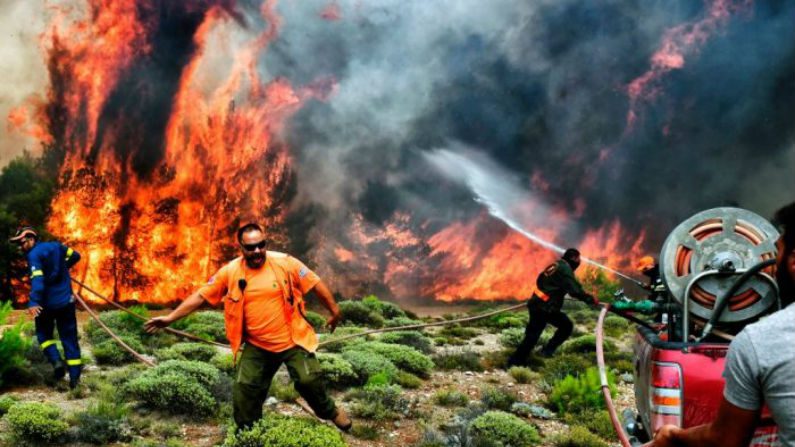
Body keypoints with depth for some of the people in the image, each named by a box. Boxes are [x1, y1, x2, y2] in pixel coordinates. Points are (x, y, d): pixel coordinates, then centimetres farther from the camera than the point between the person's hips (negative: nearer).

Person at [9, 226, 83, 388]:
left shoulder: (33, 255, -12)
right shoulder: (56, 246, 6)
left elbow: (37, 279, -26)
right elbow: (75, 256, 19)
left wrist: (34, 302, -36)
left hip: (47, 303, -5)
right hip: (66, 301, 5)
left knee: (44, 334, 18)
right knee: (69, 339, 8)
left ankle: (56, 361, -5)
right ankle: (74, 377, 4)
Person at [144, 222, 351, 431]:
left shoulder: (284, 262, -11)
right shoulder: (230, 272, -7)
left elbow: (316, 284, -4)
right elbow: (200, 295, -2)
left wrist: (334, 310, 1)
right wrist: (169, 318, -5)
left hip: (292, 340, -2)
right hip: (256, 346, 2)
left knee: (309, 380, -7)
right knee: (243, 390, 2)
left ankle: (330, 411, 25)